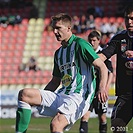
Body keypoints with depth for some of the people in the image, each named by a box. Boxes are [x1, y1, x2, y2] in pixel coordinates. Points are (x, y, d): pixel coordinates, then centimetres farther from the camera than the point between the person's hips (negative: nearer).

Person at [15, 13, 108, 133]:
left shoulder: (80, 44, -3)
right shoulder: (58, 53, 21)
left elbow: (102, 67, -10)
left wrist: (102, 88, -28)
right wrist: (38, 97, 18)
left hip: (78, 97, -8)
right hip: (61, 96, 8)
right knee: (24, 94, -8)